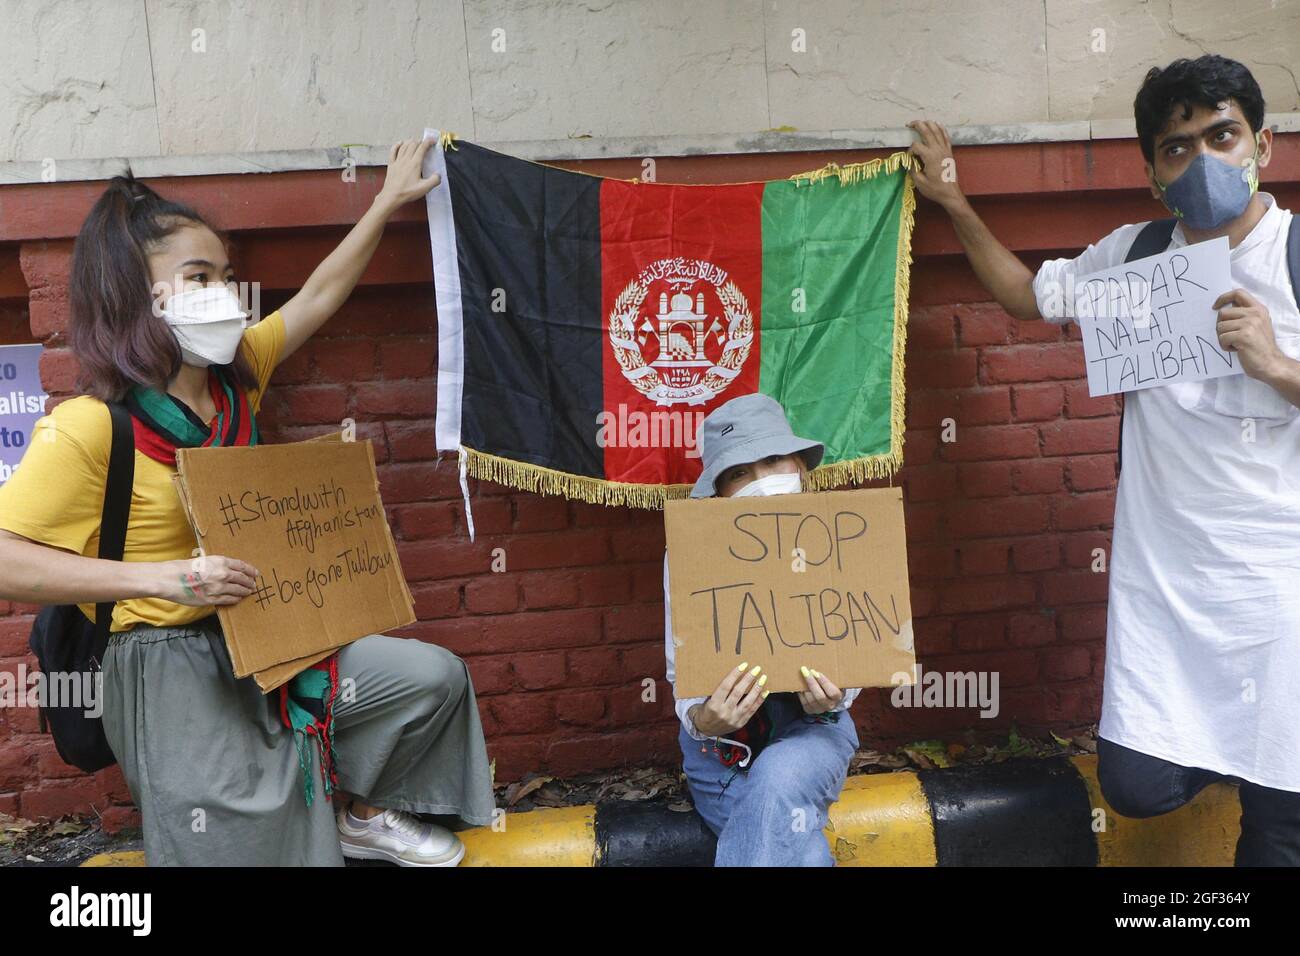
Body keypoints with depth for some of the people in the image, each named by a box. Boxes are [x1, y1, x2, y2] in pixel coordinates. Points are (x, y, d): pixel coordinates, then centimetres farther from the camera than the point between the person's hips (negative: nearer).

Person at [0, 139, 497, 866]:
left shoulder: (233, 376, 2)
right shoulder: (89, 427, -20)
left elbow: (319, 296, 11)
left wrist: (389, 202, 15)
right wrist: (163, 577, -32)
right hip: (170, 665, -7)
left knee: (435, 677, 2)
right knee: (243, 837, -18)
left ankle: (362, 813, 26)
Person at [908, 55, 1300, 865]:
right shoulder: (1134, 254, 4)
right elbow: (1028, 295, 18)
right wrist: (953, 202, 13)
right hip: (1161, 576, 3)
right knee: (1137, 786, 4)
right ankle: (1225, 748, 36)